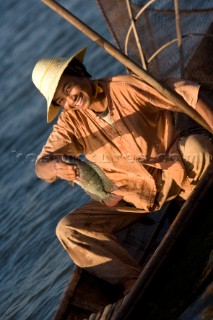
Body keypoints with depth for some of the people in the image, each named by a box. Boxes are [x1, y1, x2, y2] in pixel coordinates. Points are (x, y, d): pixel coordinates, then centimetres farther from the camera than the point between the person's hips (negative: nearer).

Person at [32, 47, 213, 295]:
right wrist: (55, 167, -41)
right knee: (68, 229, -16)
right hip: (131, 195, 3)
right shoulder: (70, 121, -3)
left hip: (172, 169, -3)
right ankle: (134, 282, -35)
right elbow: (41, 168, -16)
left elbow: (188, 94, -15)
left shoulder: (127, 87, -12)